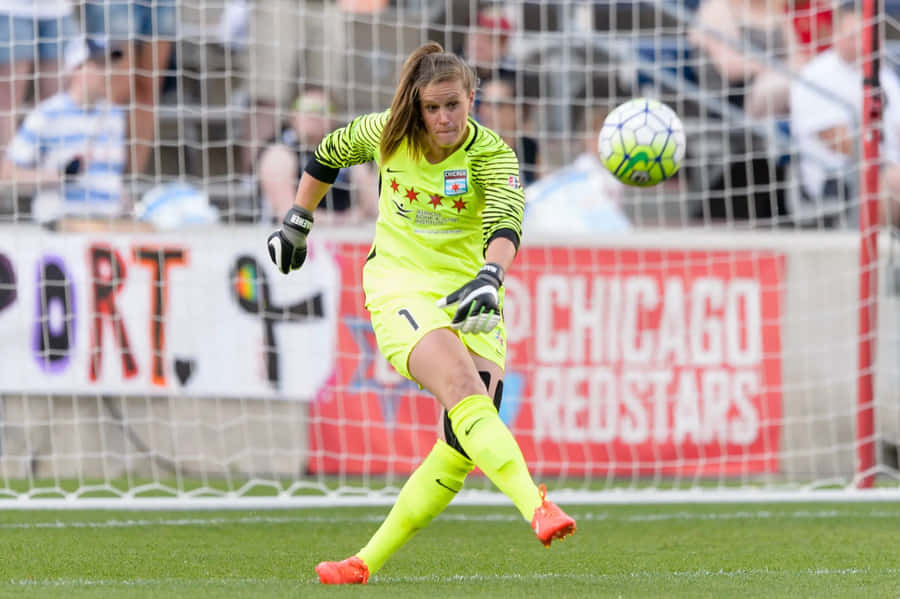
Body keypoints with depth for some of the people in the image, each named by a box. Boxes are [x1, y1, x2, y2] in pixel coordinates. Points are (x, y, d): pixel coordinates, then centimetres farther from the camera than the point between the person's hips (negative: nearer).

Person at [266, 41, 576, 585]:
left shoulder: (492, 155, -10)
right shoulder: (384, 134, -3)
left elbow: (506, 225, -29)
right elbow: (329, 155, 20)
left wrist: (489, 277, -48)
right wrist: (297, 223, 24)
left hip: (469, 294, 1)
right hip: (399, 283, -1)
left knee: (466, 443, -11)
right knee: (464, 389, -29)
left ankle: (369, 560, -1)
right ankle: (536, 508, -48)